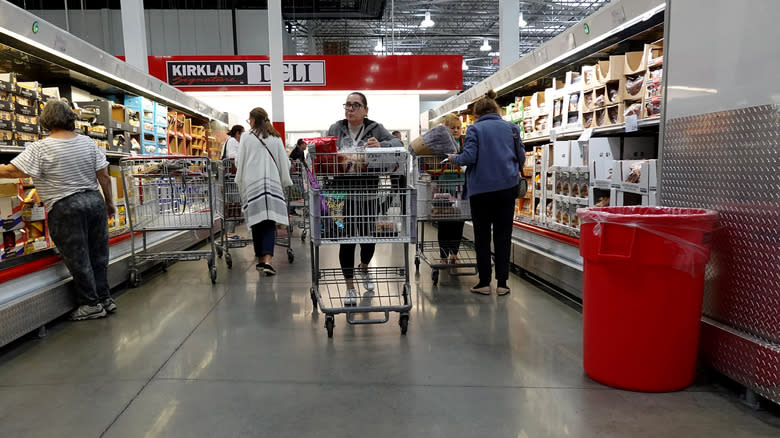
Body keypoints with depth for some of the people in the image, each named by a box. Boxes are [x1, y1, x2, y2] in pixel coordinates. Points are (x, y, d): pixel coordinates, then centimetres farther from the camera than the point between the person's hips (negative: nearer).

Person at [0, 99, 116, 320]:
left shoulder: (40, 149, -9)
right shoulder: (88, 143, 4)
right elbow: (104, 177, 5)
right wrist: (109, 202, 14)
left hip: (65, 209, -5)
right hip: (94, 201, 5)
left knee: (77, 258, 5)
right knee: (98, 254, 14)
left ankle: (91, 304, 13)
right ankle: (105, 298, 22)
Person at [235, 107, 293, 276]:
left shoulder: (246, 137, 2)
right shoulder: (276, 138, 8)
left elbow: (240, 162, 5)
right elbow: (284, 163, 10)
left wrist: (240, 179, 19)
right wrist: (284, 182, 20)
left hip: (253, 184, -1)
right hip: (273, 184, 1)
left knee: (257, 221, 7)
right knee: (270, 222, -3)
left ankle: (260, 259, 14)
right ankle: (268, 259, -17)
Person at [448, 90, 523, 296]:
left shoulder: (475, 129, -4)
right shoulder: (511, 128, 7)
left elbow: (469, 157, -14)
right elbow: (521, 157, 8)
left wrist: (454, 158, 6)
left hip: (481, 188, -3)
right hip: (507, 186, 3)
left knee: (482, 236, 7)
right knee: (503, 235, 8)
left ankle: (484, 282, 11)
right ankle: (502, 283, 10)